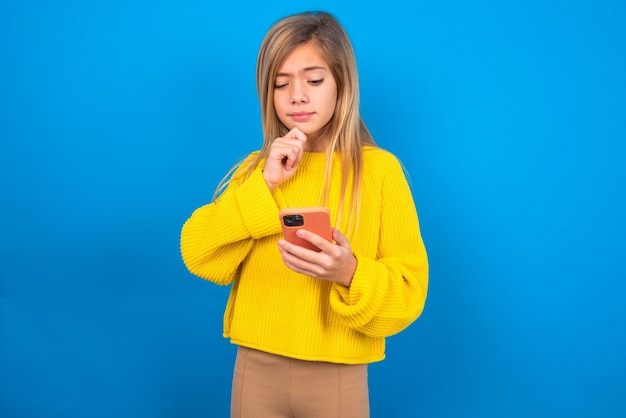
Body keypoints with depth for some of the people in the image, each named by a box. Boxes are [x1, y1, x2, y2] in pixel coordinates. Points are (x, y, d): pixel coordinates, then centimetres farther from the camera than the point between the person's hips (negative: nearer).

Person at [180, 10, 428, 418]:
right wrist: (264, 185, -13)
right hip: (256, 369, 3)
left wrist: (351, 274, -27)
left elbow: (410, 290, -8)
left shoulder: (380, 169, -8)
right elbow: (200, 258, -6)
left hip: (338, 376, -2)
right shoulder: (255, 167, 4)